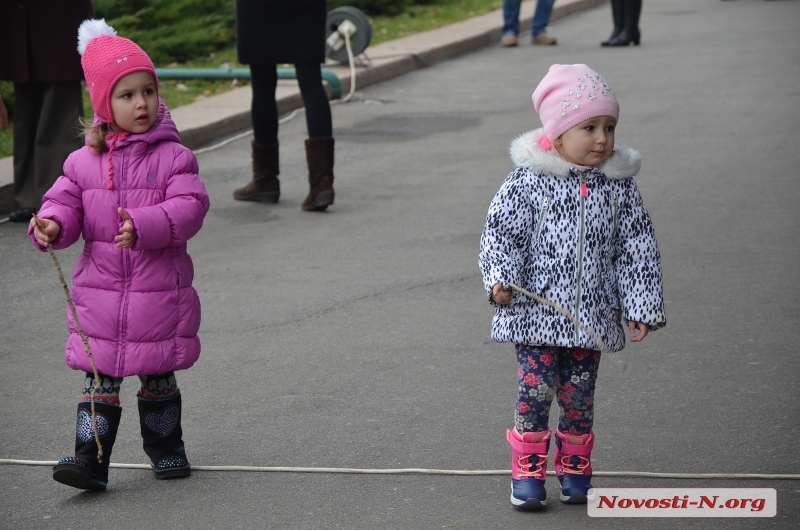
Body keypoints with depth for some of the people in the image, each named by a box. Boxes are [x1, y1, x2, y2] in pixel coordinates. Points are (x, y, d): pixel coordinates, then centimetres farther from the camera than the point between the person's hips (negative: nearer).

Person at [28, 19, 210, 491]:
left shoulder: (174, 157, -5)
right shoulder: (84, 162, 4)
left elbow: (190, 206, -14)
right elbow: (65, 201, 7)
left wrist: (144, 226, -29)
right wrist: (52, 225, -17)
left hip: (161, 291, -1)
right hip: (100, 291, 2)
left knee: (160, 379, 12)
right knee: (99, 380, 0)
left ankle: (166, 448, 30)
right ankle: (90, 459, -1)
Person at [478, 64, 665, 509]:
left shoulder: (620, 186, 1)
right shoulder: (529, 181, -8)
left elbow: (638, 250, 5)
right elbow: (501, 231, -4)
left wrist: (641, 307, 2)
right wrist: (500, 279, -19)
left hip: (591, 317, 2)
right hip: (537, 311, -2)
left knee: (580, 394, 9)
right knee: (536, 389, -2)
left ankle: (575, 469, 25)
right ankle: (528, 471, 10)